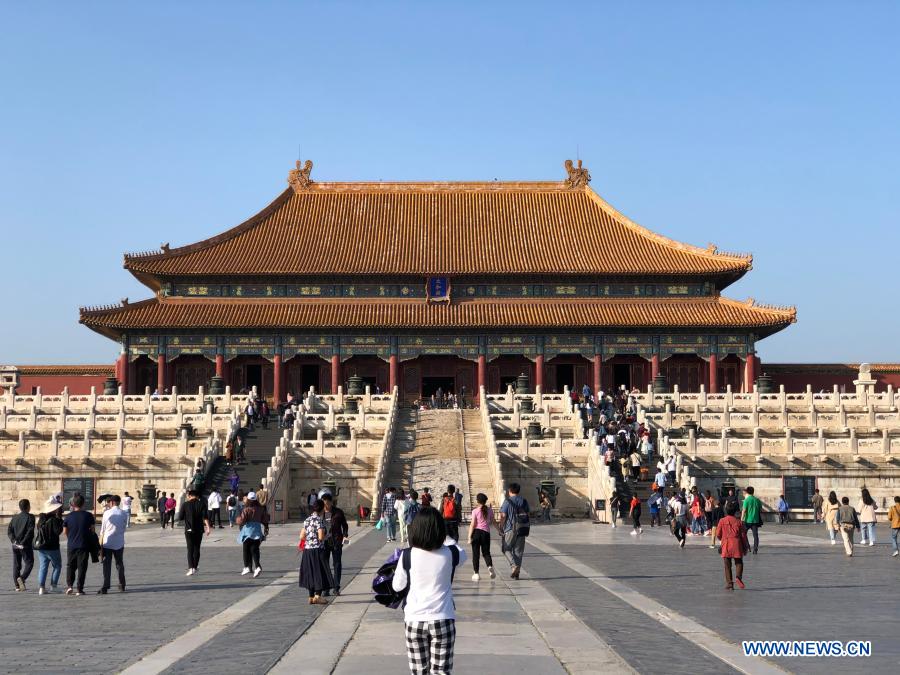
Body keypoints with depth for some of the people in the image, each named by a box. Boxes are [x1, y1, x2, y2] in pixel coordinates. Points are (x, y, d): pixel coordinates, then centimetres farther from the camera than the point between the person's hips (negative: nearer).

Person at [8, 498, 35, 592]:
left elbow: (9, 530, 2)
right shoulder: (30, 517, -7)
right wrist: (24, 542, -12)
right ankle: (22, 578, -20)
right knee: (29, 563, 3)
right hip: (26, 546, -5)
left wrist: (14, 540, -5)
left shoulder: (14, 518, 10)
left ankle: (17, 585, 11)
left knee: (16, 565, 11)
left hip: (16, 545, 5)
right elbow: (30, 531, -16)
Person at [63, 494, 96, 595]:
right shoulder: (88, 515, -5)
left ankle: (69, 585, 2)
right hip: (84, 545, -1)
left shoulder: (69, 516, -3)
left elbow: (64, 531, 5)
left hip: (71, 545, 1)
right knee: (82, 567, 4)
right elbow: (92, 529, 4)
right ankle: (79, 589, 2)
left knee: (70, 566, 16)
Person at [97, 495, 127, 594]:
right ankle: (122, 586, 18)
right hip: (119, 543, 2)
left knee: (107, 565, 1)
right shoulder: (123, 514, -1)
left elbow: (102, 530, -2)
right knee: (119, 564, 14)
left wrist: (100, 544, 6)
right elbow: (124, 527, 5)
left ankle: (105, 587, -5)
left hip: (107, 542, -2)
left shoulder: (107, 513, -5)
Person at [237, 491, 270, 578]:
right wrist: (266, 529, 21)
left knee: (246, 549, 9)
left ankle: (247, 567, 10)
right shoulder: (261, 509, 4)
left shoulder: (246, 509, -11)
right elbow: (265, 520, 9)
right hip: (258, 530, 4)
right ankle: (257, 567, -11)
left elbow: (241, 521, -12)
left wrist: (238, 519, 9)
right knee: (255, 549, 5)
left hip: (248, 531, -4)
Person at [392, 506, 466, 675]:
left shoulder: (408, 555, -9)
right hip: (442, 620, 0)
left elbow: (397, 586, 5)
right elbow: (463, 554, 18)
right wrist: (445, 539, 25)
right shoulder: (449, 554, -7)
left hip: (414, 620, 0)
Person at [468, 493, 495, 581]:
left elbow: (472, 525, -9)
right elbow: (492, 521, 13)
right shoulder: (490, 510, 2)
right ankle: (490, 566, -15)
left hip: (476, 532, -2)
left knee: (475, 554, 5)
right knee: (486, 552, 13)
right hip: (486, 533, 2)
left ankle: (476, 574, 4)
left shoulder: (475, 511, -7)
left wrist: (469, 537, -8)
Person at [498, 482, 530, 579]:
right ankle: (517, 571, 9)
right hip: (522, 529, 4)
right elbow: (527, 514, 11)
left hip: (510, 529, -4)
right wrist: (527, 529, 19)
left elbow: (503, 516, -11)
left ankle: (514, 565, -13)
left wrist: (501, 528, -1)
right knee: (518, 551, 9)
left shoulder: (507, 501, -8)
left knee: (507, 548, 9)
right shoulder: (524, 501, 7)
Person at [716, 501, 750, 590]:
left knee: (727, 565, 6)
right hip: (737, 544, 0)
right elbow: (743, 535, 3)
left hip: (726, 544, 0)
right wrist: (745, 547, 13)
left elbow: (718, 534, 1)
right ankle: (738, 577, -13)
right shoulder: (739, 522, 1)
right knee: (739, 562, 13)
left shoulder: (722, 521, -1)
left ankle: (729, 583, 2)